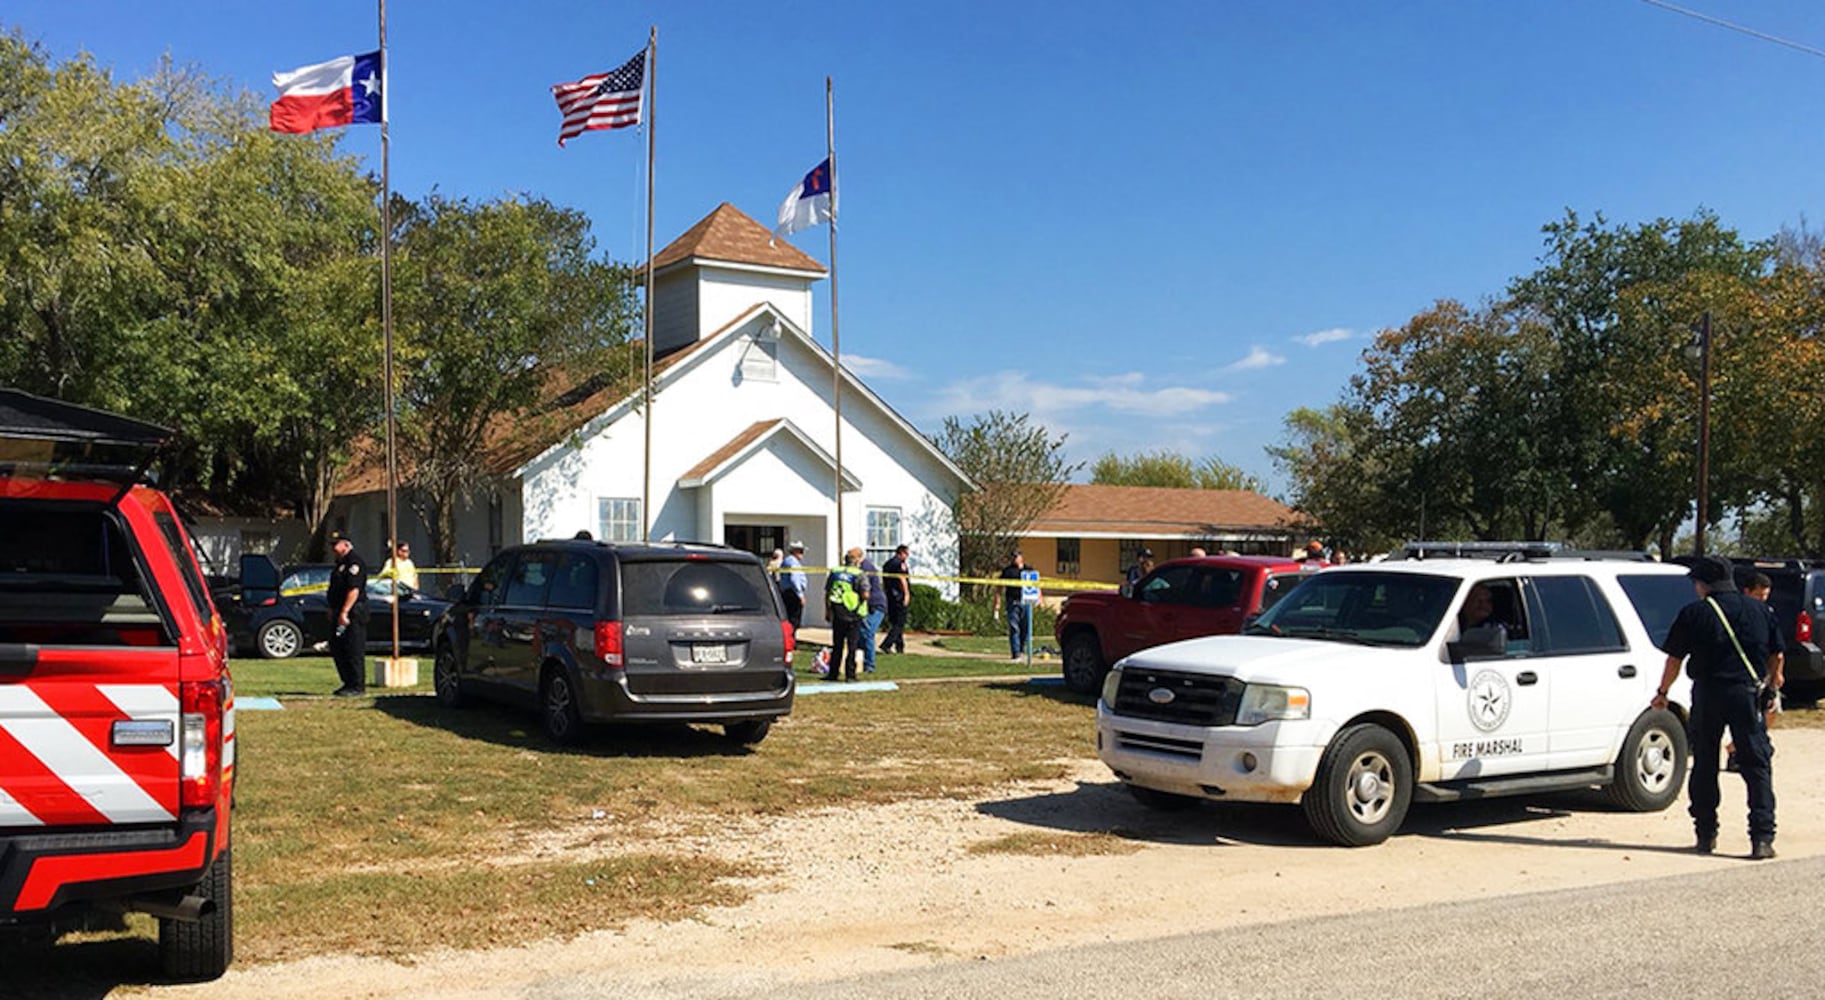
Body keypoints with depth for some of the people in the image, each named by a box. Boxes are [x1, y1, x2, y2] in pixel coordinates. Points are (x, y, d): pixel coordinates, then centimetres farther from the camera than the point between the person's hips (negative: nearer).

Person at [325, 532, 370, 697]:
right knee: (337, 649, 13)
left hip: (352, 613, -11)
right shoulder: (341, 563, 19)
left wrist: (344, 612, -24)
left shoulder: (354, 563, -13)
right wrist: (333, 610, 20)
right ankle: (348, 683, 20)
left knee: (353, 651, -8)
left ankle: (357, 686, -4)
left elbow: (354, 590, -21)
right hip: (340, 613, 11)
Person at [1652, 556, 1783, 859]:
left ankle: (1705, 835, 15)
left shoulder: (1694, 613, -1)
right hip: (1747, 694, 1)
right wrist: (1773, 681, 35)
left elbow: (1674, 659, 1)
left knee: (1704, 765, 11)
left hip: (1708, 695, -1)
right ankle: (1762, 839, -5)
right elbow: (1777, 655, 14)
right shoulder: (1758, 611, 6)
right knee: (1757, 766, 3)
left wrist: (1662, 693, 15)